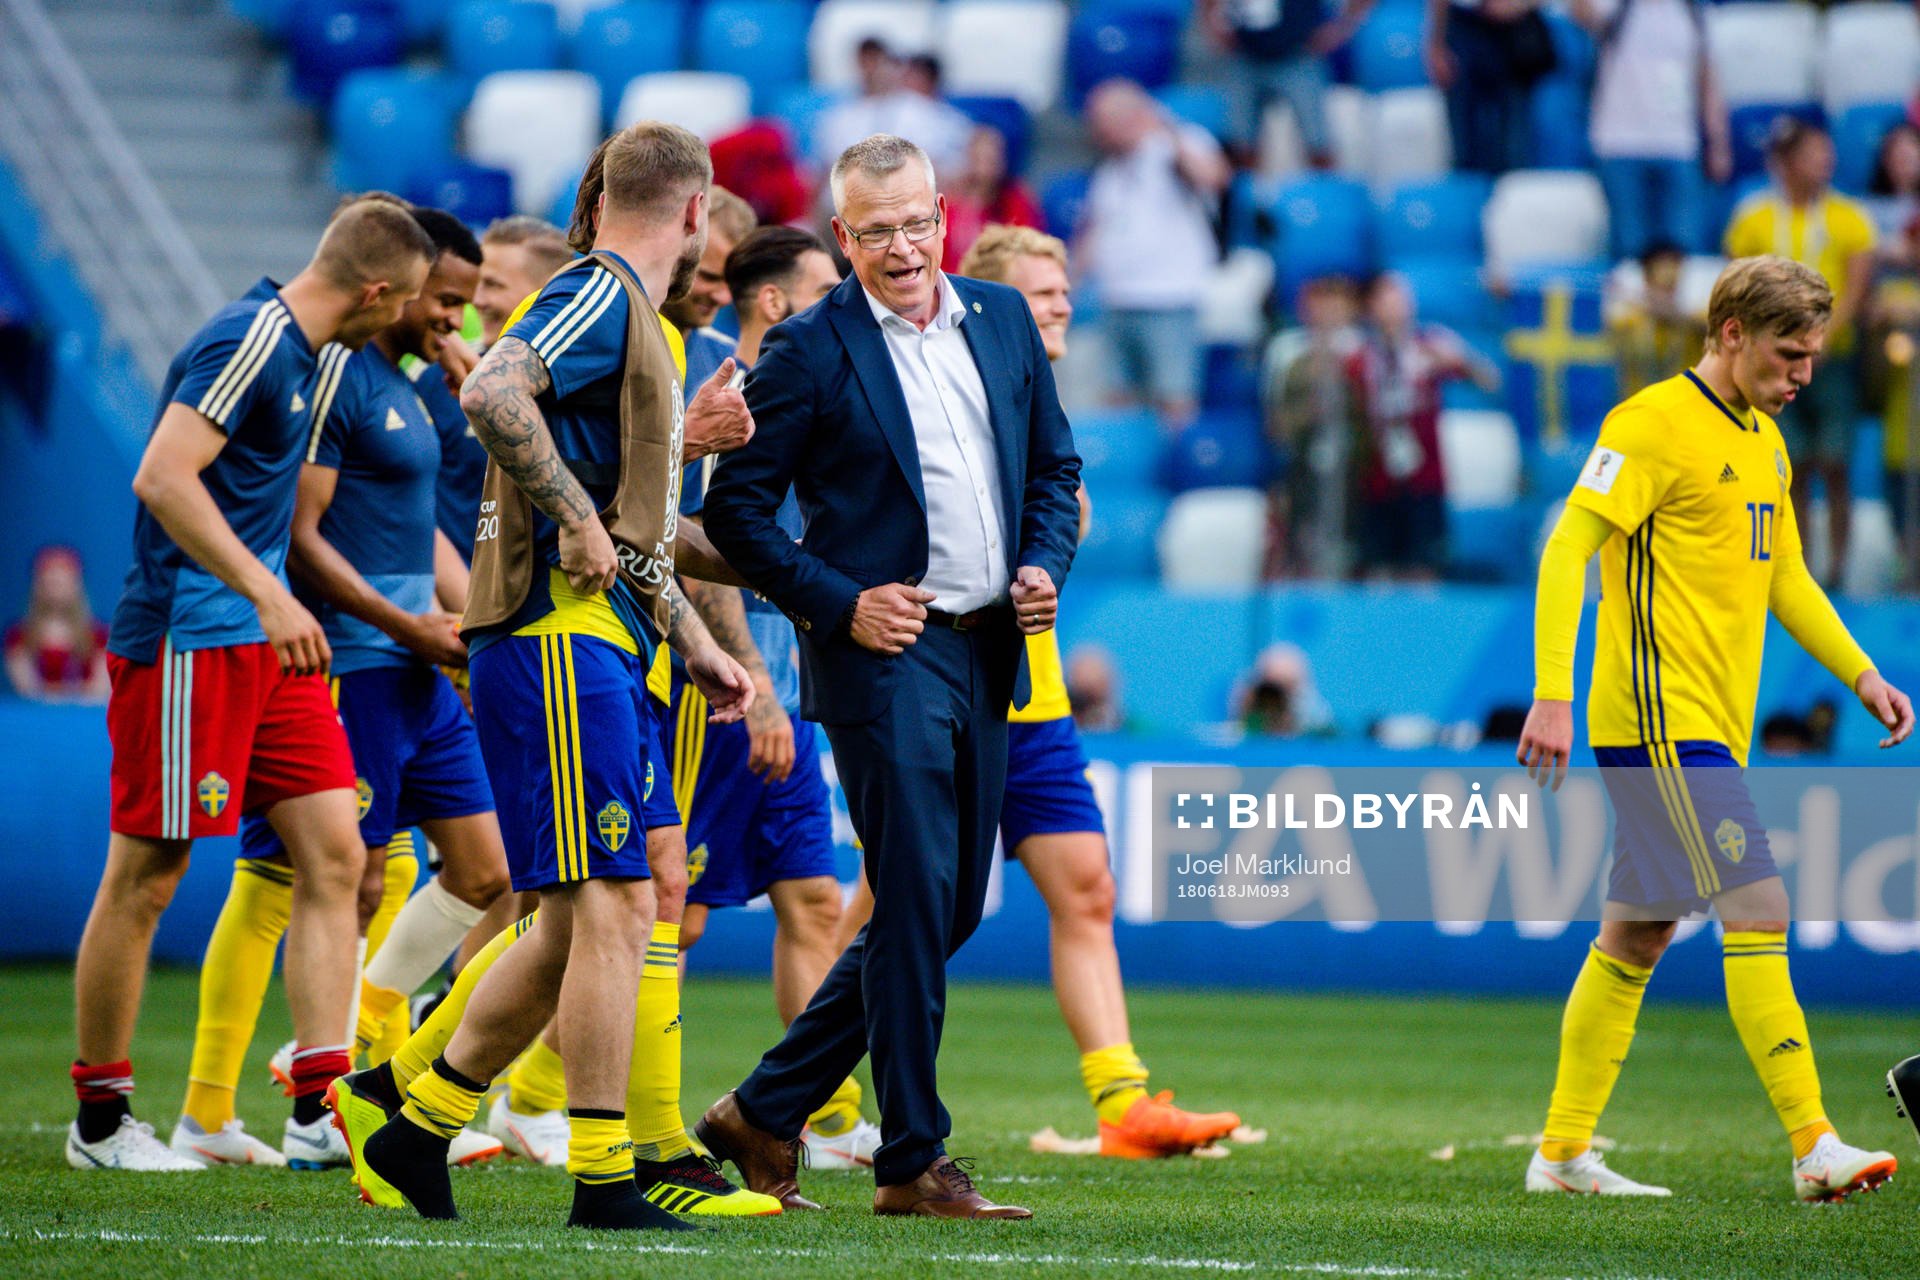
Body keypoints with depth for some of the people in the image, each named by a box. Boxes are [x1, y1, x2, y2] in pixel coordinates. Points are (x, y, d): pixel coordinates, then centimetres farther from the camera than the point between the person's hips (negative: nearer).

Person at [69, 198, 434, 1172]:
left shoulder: (292, 346, 13)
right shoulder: (250, 341, -16)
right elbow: (162, 478, -24)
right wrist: (266, 592, -27)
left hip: (262, 645, 10)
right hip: (184, 642, -10)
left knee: (333, 856, 1)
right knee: (145, 878, -1)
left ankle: (322, 1103, 0)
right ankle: (99, 1119, 9)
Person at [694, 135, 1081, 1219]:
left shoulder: (1003, 320, 11)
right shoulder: (810, 352, -6)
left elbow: (1056, 466, 19)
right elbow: (737, 507, -4)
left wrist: (1046, 569, 1)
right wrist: (838, 603, -12)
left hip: (988, 654, 6)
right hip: (887, 651, -6)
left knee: (951, 909, 9)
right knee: (915, 905, -8)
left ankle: (767, 1110, 19)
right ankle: (914, 1162, -1)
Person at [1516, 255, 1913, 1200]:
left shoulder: (1764, 443, 17)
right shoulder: (1655, 426, -11)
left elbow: (1785, 578, 28)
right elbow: (1568, 549, -16)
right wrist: (1552, 695, -24)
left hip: (1709, 731, 9)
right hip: (1662, 722, -9)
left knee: (1634, 938, 11)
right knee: (1758, 914, -14)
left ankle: (1563, 1154, 16)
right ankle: (1814, 1148, -16)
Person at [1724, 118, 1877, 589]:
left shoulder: (1848, 218, 2)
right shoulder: (1753, 219, 4)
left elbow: (1857, 288, -5)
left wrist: (1822, 339, -18)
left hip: (1834, 357, 0)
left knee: (1834, 466, -3)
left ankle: (1838, 566, 3)